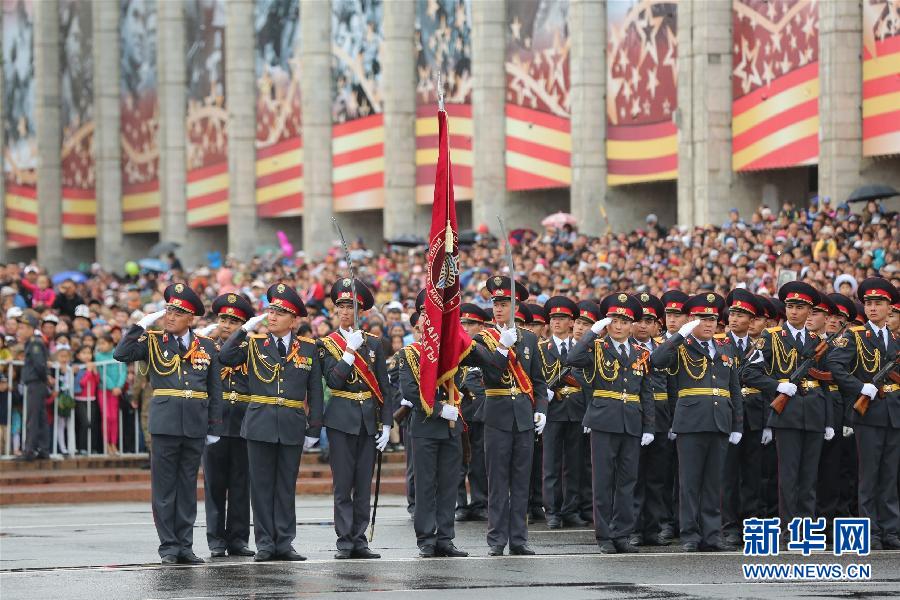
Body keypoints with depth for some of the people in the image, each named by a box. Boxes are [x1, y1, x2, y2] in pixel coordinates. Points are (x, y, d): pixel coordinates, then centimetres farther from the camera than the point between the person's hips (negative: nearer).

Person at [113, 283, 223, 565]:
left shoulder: (207, 347, 8)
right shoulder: (153, 341, 3)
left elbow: (215, 390, 10)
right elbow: (121, 354, -11)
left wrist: (214, 427, 6)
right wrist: (142, 325, -12)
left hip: (195, 425, 2)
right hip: (165, 422, -2)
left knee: (188, 487, 8)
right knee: (164, 486, 0)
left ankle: (185, 544, 13)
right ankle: (168, 545, 5)